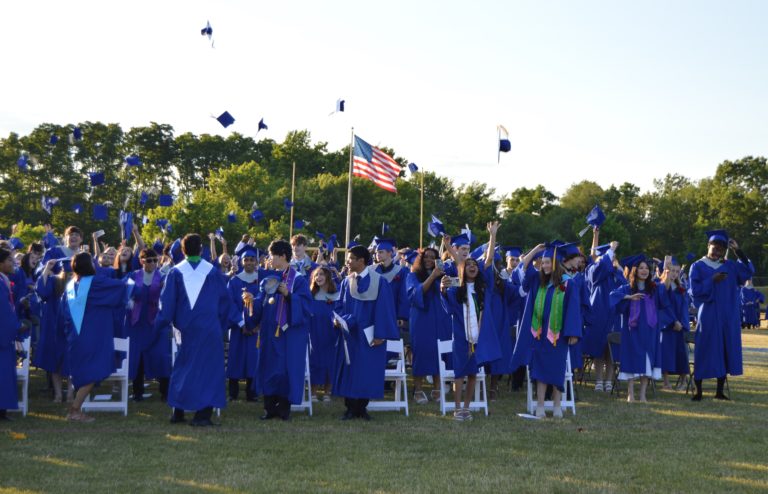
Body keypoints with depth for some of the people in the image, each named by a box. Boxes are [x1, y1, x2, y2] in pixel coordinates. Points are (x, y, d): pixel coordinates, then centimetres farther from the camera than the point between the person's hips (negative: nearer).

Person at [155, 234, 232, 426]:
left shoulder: (176, 272, -2)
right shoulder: (212, 272, 0)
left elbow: (167, 301, -2)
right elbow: (225, 300, 6)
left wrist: (160, 323, 7)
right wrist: (221, 323, 17)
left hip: (186, 329, 1)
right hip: (210, 329, -1)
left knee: (183, 367, 13)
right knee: (208, 367, 2)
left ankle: (178, 412, 13)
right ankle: (202, 414, -4)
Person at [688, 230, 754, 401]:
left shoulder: (730, 266, 10)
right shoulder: (698, 267, 0)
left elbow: (748, 271, -5)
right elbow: (694, 290, -9)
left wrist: (738, 251, -11)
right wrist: (712, 281, -20)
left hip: (728, 317, 4)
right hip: (708, 316, -4)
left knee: (725, 352, 5)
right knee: (705, 352, -3)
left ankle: (720, 391, 13)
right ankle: (698, 391, 4)